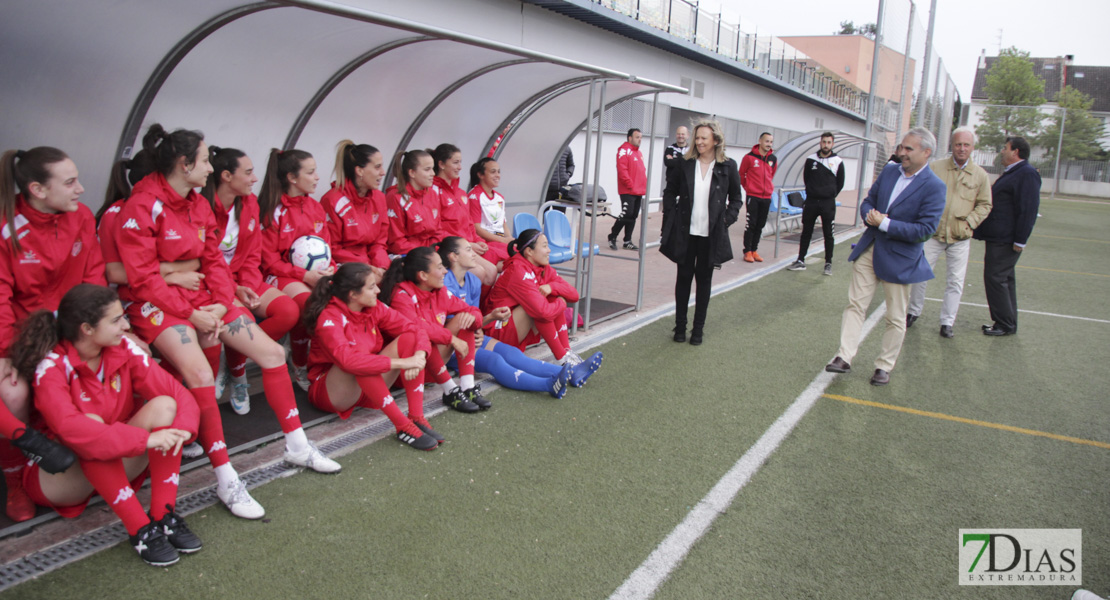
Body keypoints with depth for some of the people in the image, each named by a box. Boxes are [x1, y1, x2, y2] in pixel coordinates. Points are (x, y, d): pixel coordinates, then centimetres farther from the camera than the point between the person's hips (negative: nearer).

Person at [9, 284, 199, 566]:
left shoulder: (124, 349, -9)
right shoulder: (51, 368, -22)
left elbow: (178, 393, -15)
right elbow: (69, 428, -38)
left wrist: (183, 428, -36)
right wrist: (144, 439, -44)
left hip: (117, 465, 4)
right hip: (57, 477, -4)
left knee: (164, 405, -21)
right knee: (92, 423, -36)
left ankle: (163, 515, -23)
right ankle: (140, 530, -33)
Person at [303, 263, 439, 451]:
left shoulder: (375, 309, -2)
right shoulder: (329, 319, -22)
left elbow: (415, 330, -7)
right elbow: (347, 359, -39)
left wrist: (419, 357, -29)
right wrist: (400, 362, -39)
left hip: (369, 386, 6)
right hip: (331, 392, -6)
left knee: (408, 338, -12)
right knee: (359, 350, -36)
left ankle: (417, 417, -22)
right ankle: (403, 426, -36)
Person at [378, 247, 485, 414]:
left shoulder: (440, 292, 2)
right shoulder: (402, 296, -18)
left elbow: (473, 311, 5)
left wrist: (472, 316, -20)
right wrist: (451, 338, -32)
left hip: (435, 360, 7)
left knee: (463, 318, -8)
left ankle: (468, 387, -18)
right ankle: (451, 392, -24)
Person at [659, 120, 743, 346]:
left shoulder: (728, 167, -1)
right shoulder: (685, 164, 0)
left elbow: (736, 198, 8)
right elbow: (670, 192, 8)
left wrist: (727, 220, -4)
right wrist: (671, 218, -1)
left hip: (711, 234, 0)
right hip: (685, 232, 1)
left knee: (704, 279, 9)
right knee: (684, 277, 8)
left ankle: (699, 328, 19)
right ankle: (680, 326, 20)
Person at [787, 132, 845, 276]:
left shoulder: (837, 162, -1)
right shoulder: (811, 160, 2)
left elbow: (840, 183, 9)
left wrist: (830, 195, 8)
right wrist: (812, 192, 13)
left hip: (828, 204, -2)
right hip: (811, 201, 2)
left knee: (828, 234, 3)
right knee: (806, 232, 7)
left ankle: (828, 263, 11)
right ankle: (800, 261, 13)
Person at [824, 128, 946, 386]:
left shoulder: (934, 187, -14)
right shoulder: (889, 171, 5)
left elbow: (925, 229, -20)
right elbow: (868, 201, 12)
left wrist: (886, 224, -22)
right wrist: (870, 216, -11)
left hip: (900, 258, -5)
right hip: (869, 249, 5)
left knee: (896, 318, 8)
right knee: (855, 304, 1)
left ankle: (885, 365, 20)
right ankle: (844, 357, 4)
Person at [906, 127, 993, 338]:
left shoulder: (980, 175, 3)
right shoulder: (935, 167, 0)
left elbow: (985, 205, 9)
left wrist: (969, 223, -5)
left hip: (960, 238, 1)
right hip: (933, 233, -1)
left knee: (956, 281, 5)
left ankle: (947, 321, 16)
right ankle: (914, 311, 24)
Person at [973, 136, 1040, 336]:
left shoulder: (1027, 174, -15)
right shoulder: (1011, 173, 17)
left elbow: (1029, 210, -21)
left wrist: (1020, 241, -23)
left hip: (1007, 241, -11)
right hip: (998, 238, 11)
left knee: (996, 278, -8)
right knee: (1004, 279, 14)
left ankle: (1006, 324, 0)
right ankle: (1007, 322, 23)